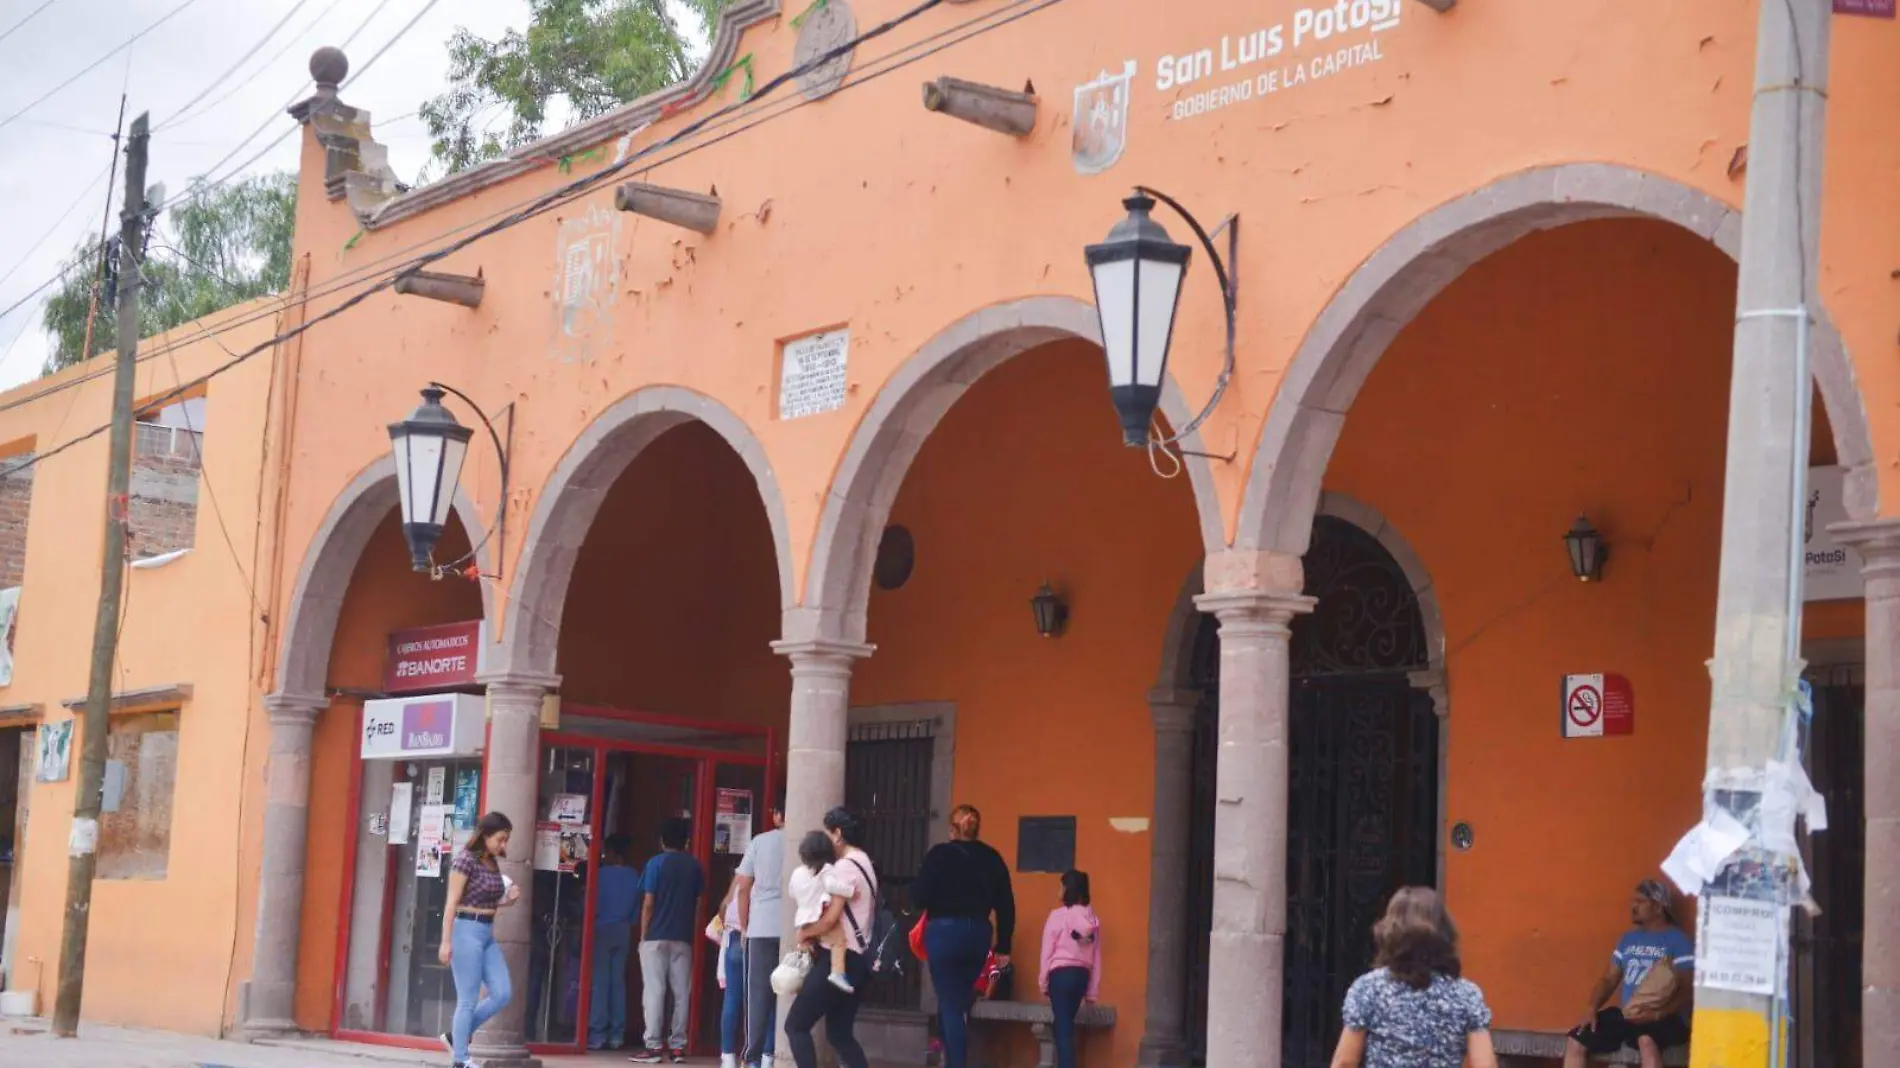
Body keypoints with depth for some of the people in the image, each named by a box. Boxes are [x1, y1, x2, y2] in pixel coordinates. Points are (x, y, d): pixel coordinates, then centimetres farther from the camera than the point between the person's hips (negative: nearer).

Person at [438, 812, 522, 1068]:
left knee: (503, 994, 5)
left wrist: (509, 900, 2)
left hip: (487, 933, 8)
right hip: (466, 930, -8)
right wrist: (446, 941, -17)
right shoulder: (466, 859, -11)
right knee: (468, 1000, -3)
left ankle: (455, 1036, 19)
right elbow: (452, 903, -14)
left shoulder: (493, 863, 12)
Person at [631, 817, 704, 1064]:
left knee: (654, 991, -3)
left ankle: (654, 1047, -6)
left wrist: (643, 935, 0)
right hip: (683, 938, 3)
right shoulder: (694, 865, 6)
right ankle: (677, 1046, 5)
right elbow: (699, 902, 7)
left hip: (656, 937, -3)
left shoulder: (657, 863, -4)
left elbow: (648, 903, -7)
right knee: (681, 993, 6)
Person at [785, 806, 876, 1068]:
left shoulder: (845, 866, -15)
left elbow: (831, 918, -21)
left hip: (840, 959, -9)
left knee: (796, 1025, -3)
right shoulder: (865, 864, 15)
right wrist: (813, 935, 6)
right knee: (840, 1034, 13)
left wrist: (804, 933, -3)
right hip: (858, 959, 9)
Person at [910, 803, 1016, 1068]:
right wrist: (1003, 947, 11)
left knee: (950, 1005, 0)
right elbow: (1006, 905, 5)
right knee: (960, 1001, 19)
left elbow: (919, 897, -10)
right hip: (978, 934, 4)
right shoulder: (992, 857, 6)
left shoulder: (940, 854, -6)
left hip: (945, 933, -4)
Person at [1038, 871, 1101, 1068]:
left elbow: (1048, 952, -5)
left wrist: (1044, 983, 3)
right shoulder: (1093, 919, 6)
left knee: (1063, 1027, -3)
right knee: (1067, 1025, 16)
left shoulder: (1058, 915, -8)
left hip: (1061, 973, -5)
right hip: (1082, 975, 5)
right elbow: (1096, 957, 7)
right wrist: (1093, 990, 12)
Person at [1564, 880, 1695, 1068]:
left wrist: (1657, 1014, -26)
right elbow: (1609, 979, 18)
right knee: (1575, 1041, -6)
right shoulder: (1628, 939, 17)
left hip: (1662, 1019, -7)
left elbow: (1687, 990, -12)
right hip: (1626, 1015, 7)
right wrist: (1592, 1008, -1)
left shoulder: (1678, 941, -4)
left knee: (1646, 1040, -40)